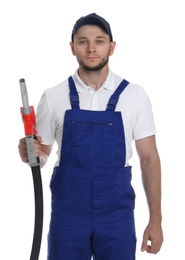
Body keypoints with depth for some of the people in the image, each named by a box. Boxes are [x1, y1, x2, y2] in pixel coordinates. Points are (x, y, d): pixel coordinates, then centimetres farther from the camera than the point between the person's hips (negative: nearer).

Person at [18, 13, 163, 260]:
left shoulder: (135, 96, -2)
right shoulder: (53, 97, -1)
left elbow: (149, 159, 1)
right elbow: (41, 155, 8)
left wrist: (155, 220, -3)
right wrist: (29, 153, -17)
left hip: (117, 214, 0)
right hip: (67, 214, 0)